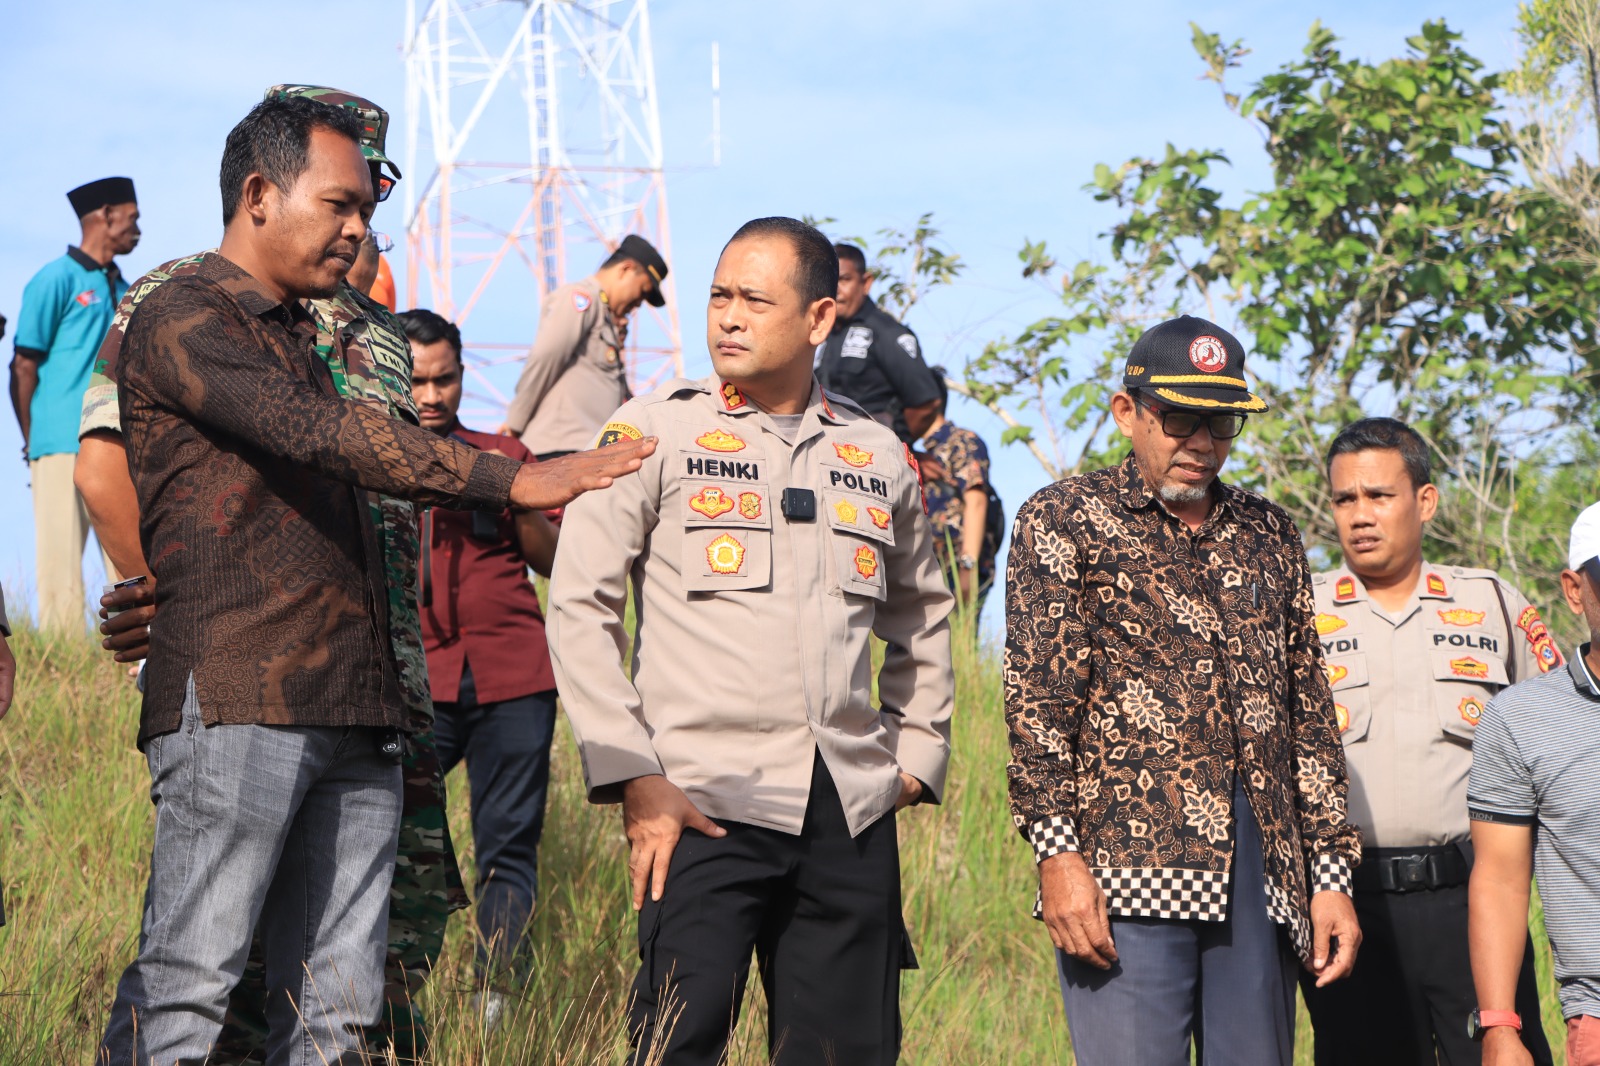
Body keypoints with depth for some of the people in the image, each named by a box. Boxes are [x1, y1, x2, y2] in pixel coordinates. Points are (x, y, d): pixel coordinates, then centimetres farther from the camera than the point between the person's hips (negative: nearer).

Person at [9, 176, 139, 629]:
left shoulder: (122, 289, 20)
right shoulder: (56, 279, -1)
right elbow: (24, 367, -2)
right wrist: (33, 443, -4)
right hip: (64, 446, -6)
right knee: (62, 560, -6)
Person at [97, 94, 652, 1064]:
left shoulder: (300, 337, 26)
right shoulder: (184, 321, -2)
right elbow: (322, 435, -15)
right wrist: (509, 480, -18)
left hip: (353, 718, 8)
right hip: (237, 703, -8)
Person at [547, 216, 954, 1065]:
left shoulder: (876, 456, 12)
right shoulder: (654, 431, 1)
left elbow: (922, 615, 26)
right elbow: (580, 604, -2)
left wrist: (917, 756, 16)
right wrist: (632, 776, -9)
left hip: (853, 812, 4)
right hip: (703, 803, -4)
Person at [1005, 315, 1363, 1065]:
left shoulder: (1269, 536, 21)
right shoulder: (1063, 520, 7)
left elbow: (1310, 715, 20)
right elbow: (1037, 698, -1)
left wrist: (1332, 872, 14)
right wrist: (1057, 851, -12)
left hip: (1262, 872, 4)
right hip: (1127, 863, -4)